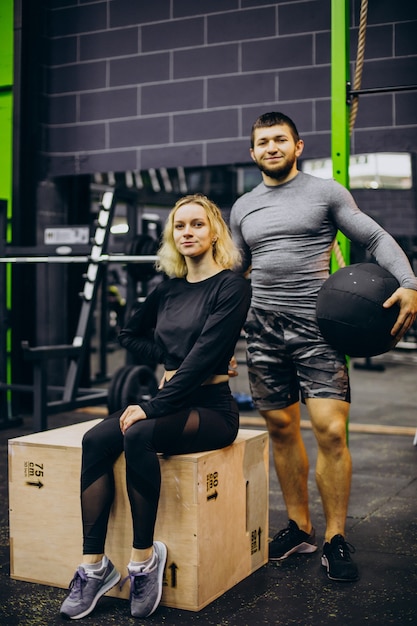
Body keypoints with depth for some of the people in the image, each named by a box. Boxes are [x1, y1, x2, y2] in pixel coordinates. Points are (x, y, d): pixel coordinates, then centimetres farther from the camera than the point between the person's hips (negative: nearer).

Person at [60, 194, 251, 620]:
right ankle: (93, 566, -18)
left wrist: (153, 406, -22)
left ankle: (144, 558, -20)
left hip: (212, 408, -6)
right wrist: (170, 358, 5)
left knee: (138, 436, -33)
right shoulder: (169, 288, 12)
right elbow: (130, 335, 24)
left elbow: (205, 355, -17)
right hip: (169, 400, 6)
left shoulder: (230, 286, -7)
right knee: (95, 441, -20)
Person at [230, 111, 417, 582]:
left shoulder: (326, 193, 3)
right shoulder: (243, 208, 15)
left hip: (316, 327, -4)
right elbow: (234, 268, 23)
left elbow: (377, 239, -1)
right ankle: (299, 528, 23)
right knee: (281, 429, 8)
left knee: (330, 430, -12)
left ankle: (335, 539, 3)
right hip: (263, 330, 4)